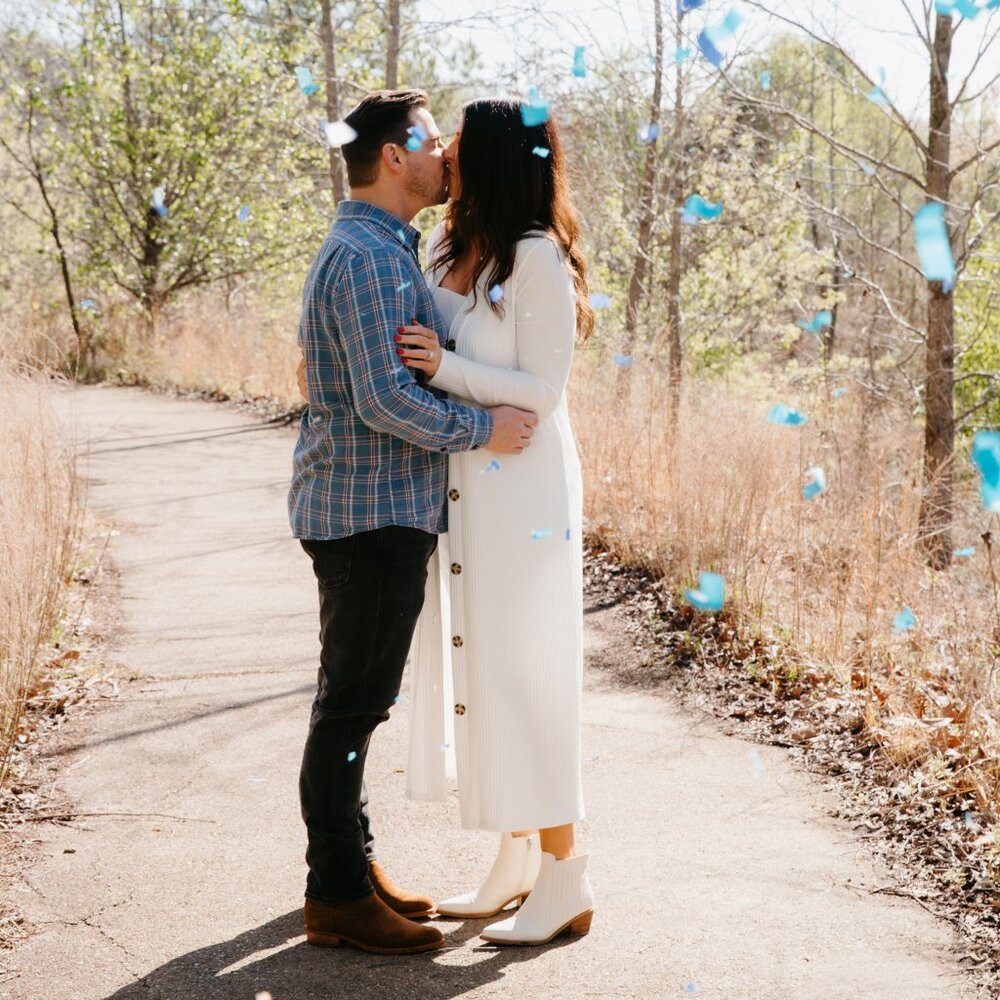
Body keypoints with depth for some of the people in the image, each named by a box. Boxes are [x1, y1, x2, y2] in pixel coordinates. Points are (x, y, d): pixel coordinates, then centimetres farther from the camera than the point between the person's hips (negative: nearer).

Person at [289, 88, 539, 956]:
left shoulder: (382, 250, 17)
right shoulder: (368, 258, -17)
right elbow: (385, 399, -24)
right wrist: (481, 430, -14)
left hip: (377, 508, 11)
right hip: (370, 512, -11)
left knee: (355, 699, 16)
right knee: (352, 704, -4)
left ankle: (352, 862, 26)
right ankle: (338, 896, 5)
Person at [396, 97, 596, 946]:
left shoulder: (537, 258, -14)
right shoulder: (448, 249, 10)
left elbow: (541, 391, -15)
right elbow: (414, 347, 20)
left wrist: (445, 369, -25)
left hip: (522, 489, -8)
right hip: (459, 486, 8)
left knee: (523, 673, -4)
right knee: (474, 664, 12)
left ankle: (566, 882, 8)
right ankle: (516, 861, 25)